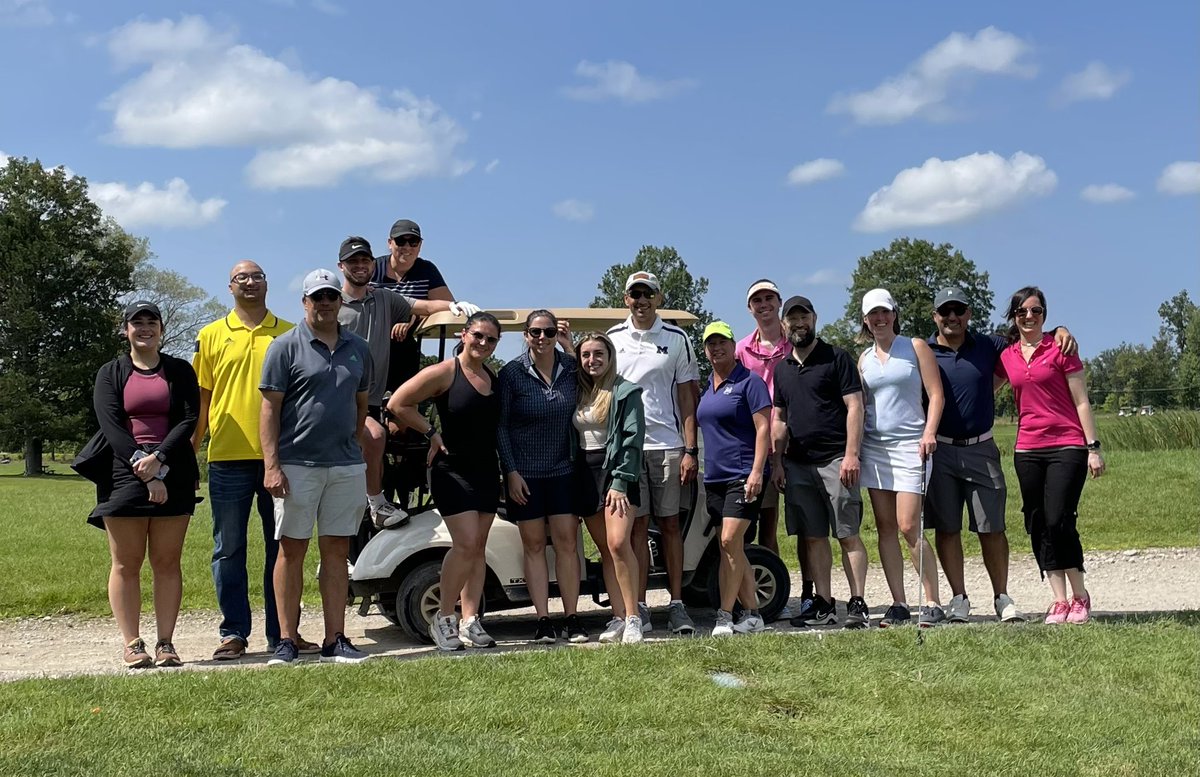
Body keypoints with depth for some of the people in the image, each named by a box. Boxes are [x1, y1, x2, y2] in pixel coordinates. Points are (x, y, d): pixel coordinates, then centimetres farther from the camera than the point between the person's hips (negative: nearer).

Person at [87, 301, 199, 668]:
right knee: (126, 565, 0)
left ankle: (165, 642, 5)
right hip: (124, 476, 0)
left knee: (167, 563, 2)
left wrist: (158, 458, -15)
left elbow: (190, 419, -1)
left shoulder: (180, 371, 11)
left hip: (173, 477, 0)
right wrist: (145, 473, -14)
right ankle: (132, 644, 5)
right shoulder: (110, 373, 9)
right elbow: (111, 427, -3)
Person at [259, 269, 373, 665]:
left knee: (337, 552, 6)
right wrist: (271, 465, -12)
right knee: (291, 550, 2)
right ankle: (286, 641, 9)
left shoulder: (358, 348, 12)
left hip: (346, 466, 4)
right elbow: (270, 408, -5)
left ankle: (334, 640, 12)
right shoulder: (286, 346, -1)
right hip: (296, 465, -4)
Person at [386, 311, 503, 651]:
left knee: (478, 548, 5)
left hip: (487, 470, 6)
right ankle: (443, 617, 1)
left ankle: (470, 622, 10)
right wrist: (431, 433, -8)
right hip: (452, 469, -6)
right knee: (466, 544, -14)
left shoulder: (494, 377, 10)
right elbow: (398, 404, -10)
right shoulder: (444, 372, -9)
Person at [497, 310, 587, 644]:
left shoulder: (571, 368, 3)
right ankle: (543, 622, 5)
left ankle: (572, 620, 5)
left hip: (563, 469, 2)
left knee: (567, 542, 0)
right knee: (534, 545, 2)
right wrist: (511, 471, -9)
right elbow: (500, 425, -3)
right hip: (525, 473, -2)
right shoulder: (512, 373, -5)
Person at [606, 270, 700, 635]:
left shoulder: (676, 339, 5)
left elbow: (687, 397, 4)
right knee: (637, 526, 1)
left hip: (668, 445, 0)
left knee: (670, 524, 4)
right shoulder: (612, 339, 9)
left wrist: (690, 450, -2)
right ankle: (639, 608, 5)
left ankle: (677, 605, 9)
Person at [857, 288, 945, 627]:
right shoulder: (864, 358, 14)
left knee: (909, 527, -12)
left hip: (909, 444, -5)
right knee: (885, 528, 3)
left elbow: (936, 395, -1)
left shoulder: (916, 347, 3)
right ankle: (899, 603, 7)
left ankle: (932, 603, -4)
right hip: (874, 446, 5)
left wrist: (929, 433, -15)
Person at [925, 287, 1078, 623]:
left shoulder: (988, 346, 8)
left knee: (992, 528, 3)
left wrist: (1059, 331, 1)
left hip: (981, 450, 1)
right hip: (940, 451, -1)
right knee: (946, 528, 3)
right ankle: (959, 598, 14)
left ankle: (1002, 598, 15)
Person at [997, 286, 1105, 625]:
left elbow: (1081, 402, -1)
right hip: (1028, 450, 5)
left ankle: (1080, 596, 5)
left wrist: (1093, 447, -5)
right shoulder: (1006, 357, 10)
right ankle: (1059, 600, 10)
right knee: (1038, 526, 3)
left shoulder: (1060, 349, -1)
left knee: (1058, 521, -13)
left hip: (1067, 447, -4)